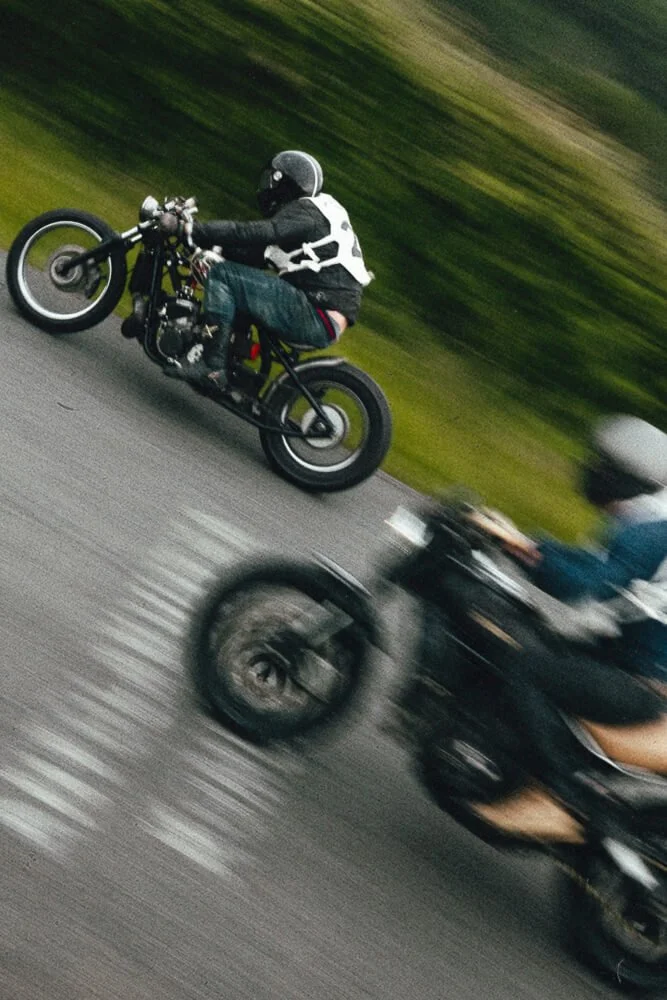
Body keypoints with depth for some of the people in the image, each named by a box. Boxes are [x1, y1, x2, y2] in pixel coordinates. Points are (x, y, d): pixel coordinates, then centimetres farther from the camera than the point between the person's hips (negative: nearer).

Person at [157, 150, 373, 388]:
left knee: (221, 274, -11)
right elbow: (259, 254, 22)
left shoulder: (302, 214, -7)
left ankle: (212, 366, -18)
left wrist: (186, 229, -22)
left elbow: (252, 234, -22)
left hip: (318, 317, -10)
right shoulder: (315, 212, 23)